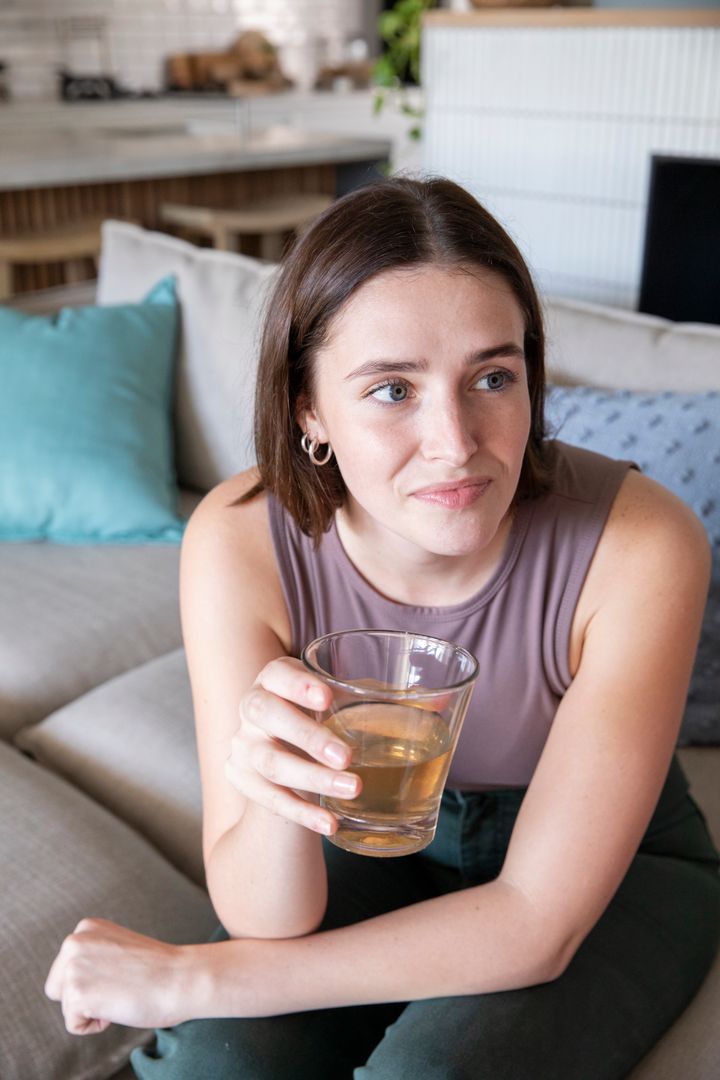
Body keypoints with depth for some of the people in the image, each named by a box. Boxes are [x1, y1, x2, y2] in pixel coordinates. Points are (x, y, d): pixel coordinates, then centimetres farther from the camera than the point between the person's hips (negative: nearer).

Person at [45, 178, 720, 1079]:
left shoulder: (639, 547, -31)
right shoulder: (239, 541, -25)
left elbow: (538, 925, -27)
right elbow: (267, 921, -21)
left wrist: (189, 975, -24)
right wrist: (273, 793, -46)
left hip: (615, 865, -1)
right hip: (380, 835, 2)